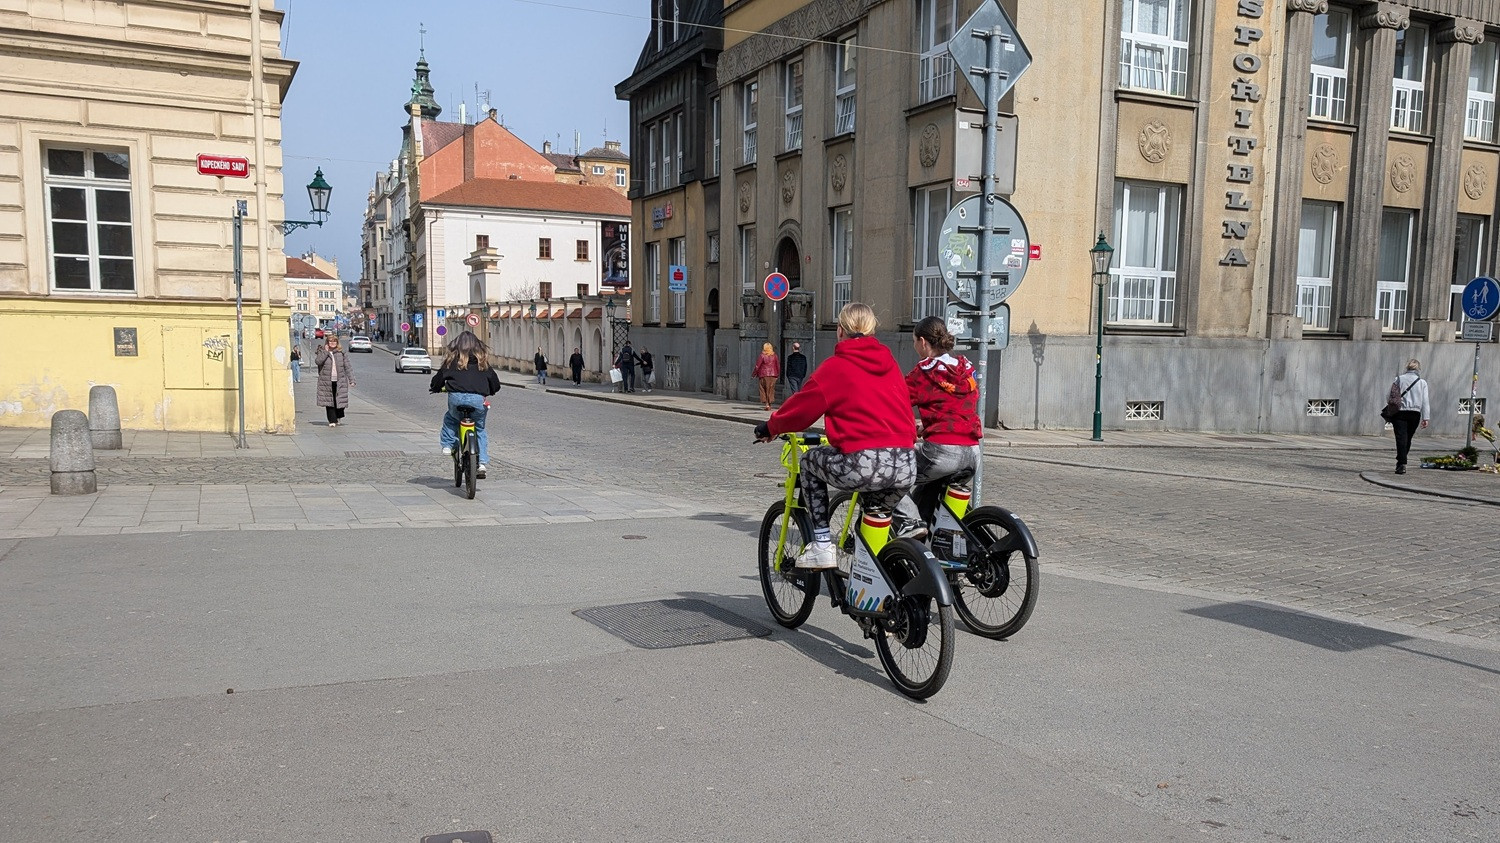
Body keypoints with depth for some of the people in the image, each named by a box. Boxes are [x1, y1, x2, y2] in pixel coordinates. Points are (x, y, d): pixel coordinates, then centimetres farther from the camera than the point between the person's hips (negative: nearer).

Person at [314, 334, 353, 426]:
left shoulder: (341, 353, 8)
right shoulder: (322, 352, 7)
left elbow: (348, 367, 8)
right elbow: (318, 361, -12)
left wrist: (351, 380, 2)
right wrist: (325, 352, -11)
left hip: (339, 381, 0)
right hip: (327, 381, 0)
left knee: (340, 400, -1)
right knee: (329, 401, -1)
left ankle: (339, 417, 25)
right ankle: (332, 421, 5)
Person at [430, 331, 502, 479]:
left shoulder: (452, 359, 13)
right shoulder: (482, 360, 16)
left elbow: (439, 378, 16)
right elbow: (495, 384, 20)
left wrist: (436, 388, 38)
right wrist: (488, 392, 40)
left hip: (456, 398, -1)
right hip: (478, 399, 1)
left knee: (449, 418, 32)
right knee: (480, 429, 20)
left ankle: (448, 445, 16)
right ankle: (483, 462, 9)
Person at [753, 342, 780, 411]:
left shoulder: (762, 356, -8)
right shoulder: (774, 356, 3)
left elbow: (757, 366, -8)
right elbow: (778, 365, 8)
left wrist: (753, 374, 3)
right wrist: (778, 374, 20)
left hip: (764, 375, -3)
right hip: (773, 374, 3)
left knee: (764, 389, 3)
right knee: (771, 389, 10)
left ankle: (766, 403, -9)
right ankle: (770, 403, 11)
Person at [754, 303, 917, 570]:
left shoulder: (835, 367, 3)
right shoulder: (889, 363, 18)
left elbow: (801, 406, 9)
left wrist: (771, 427, 26)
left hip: (864, 466, -5)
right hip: (907, 469, 6)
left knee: (810, 461, 23)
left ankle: (821, 544, 17)